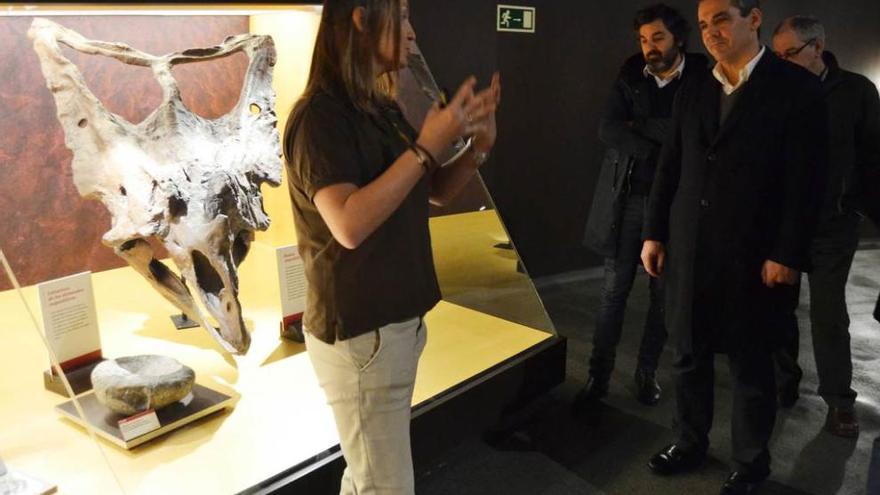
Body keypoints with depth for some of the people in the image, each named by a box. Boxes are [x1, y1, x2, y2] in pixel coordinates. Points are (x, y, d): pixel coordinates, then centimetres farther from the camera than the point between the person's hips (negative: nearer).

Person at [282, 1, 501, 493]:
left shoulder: (384, 110, 9)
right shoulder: (321, 116, -17)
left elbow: (438, 191, 15)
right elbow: (349, 225, -29)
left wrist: (478, 147, -2)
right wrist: (426, 146, -25)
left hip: (398, 320, 8)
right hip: (359, 332, -8)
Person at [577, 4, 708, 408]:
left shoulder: (702, 80, -1)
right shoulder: (629, 78, 4)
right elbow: (607, 130, -8)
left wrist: (640, 124, -15)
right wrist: (660, 154, -17)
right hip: (627, 198, 1)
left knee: (664, 291, 8)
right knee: (614, 289, 2)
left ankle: (647, 372, 23)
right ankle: (599, 375, 12)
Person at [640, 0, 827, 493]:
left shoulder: (797, 87, -5)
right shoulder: (693, 91, 10)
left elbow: (806, 180, -9)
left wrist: (788, 254, -13)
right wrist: (655, 233, 7)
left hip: (752, 256, -4)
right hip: (688, 250, 5)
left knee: (751, 364, 10)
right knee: (690, 355, 14)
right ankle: (690, 443, 32)